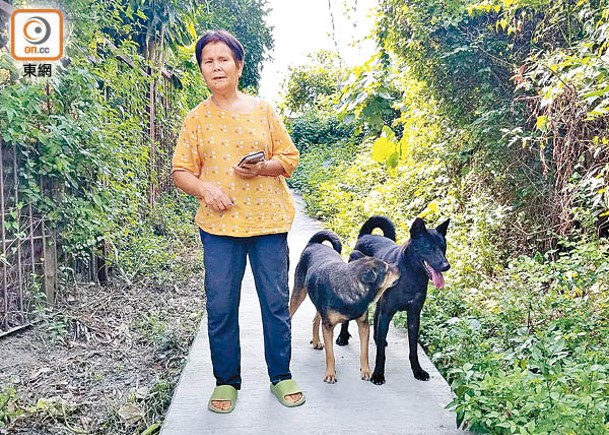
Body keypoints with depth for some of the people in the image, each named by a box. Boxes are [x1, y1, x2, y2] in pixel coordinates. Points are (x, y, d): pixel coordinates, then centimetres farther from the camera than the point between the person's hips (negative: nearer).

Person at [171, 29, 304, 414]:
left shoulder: (263, 110, 7)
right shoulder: (196, 118, 6)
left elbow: (290, 158, 6)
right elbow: (181, 171, 5)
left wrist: (261, 168, -13)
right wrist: (205, 189, -15)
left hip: (268, 220, 0)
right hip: (219, 224, 0)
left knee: (276, 301, 6)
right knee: (220, 306, 4)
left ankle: (281, 375, 24)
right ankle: (226, 380, 23)